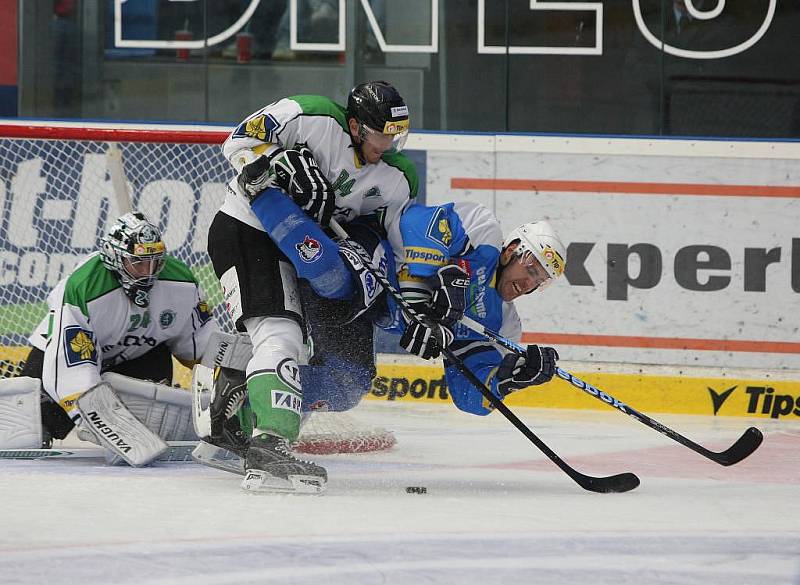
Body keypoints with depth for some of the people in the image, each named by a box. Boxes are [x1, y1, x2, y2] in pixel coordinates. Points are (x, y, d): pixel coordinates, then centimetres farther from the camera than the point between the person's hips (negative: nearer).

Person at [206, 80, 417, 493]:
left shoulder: (395, 177, -1)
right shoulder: (313, 118, -18)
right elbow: (240, 140, -17)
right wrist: (287, 165, -31)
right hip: (244, 231, -8)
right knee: (280, 335, -24)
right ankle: (268, 450, -35)